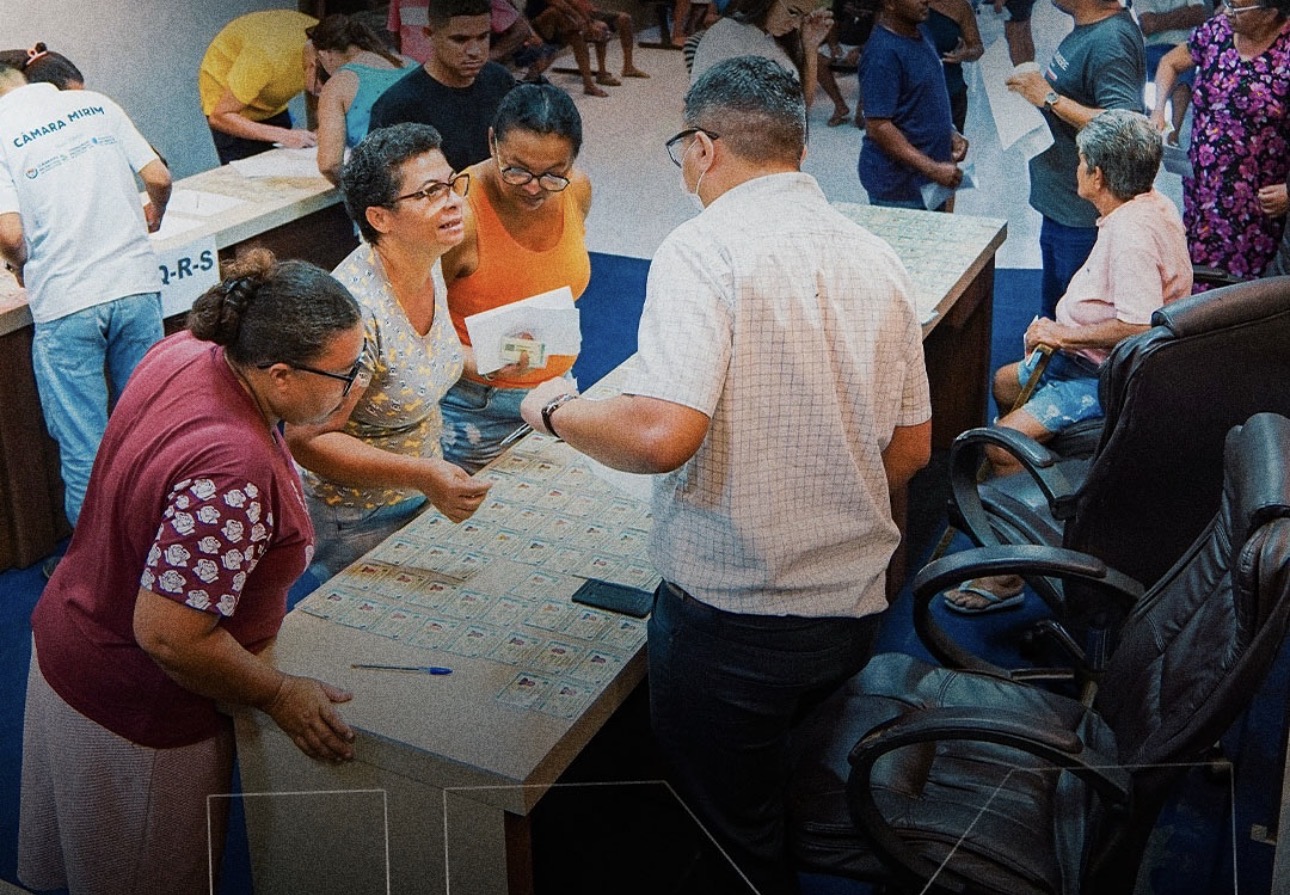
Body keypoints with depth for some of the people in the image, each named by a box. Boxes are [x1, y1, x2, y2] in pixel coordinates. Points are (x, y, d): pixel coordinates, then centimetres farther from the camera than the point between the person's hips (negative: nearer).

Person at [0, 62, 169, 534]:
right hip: (135, 283, 4)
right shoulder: (96, 105, 6)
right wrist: (154, 215, 27)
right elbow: (159, 178, 4)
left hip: (65, 303, -3)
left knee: (84, 452, 6)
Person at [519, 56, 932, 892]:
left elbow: (663, 434, -28)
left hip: (731, 612, -6)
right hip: (854, 606, 7)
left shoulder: (705, 249, -16)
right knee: (818, 821, 28)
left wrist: (556, 409, -9)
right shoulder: (879, 259, 5)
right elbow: (910, 450, 11)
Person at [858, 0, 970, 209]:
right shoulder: (882, 53, -20)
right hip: (898, 186, -9)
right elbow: (879, 128, -24)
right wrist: (932, 169, -24)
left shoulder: (921, 33, 9)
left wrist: (951, 133, 5)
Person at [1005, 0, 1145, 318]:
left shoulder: (1109, 42, -23)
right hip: (1060, 207, 10)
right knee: (1052, 310, 24)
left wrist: (1051, 98, -27)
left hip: (1083, 217, -10)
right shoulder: (1089, 29, 8)